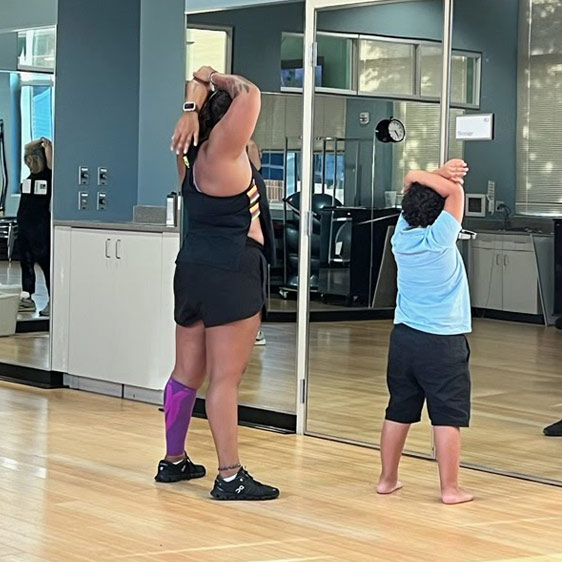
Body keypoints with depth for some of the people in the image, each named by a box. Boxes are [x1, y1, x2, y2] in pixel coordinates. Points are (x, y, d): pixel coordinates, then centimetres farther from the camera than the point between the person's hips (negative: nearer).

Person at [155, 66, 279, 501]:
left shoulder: (198, 150, 11)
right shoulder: (221, 149, -12)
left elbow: (204, 80, 17)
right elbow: (249, 94, -17)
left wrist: (192, 108, 0)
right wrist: (219, 81, -3)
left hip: (194, 268, 9)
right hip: (231, 273, -9)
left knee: (187, 372, 15)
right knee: (226, 378, -8)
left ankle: (174, 460, 25)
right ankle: (230, 477, -6)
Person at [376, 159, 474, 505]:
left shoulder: (402, 236, 1)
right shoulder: (440, 238, -15)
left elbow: (413, 187, 10)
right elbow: (456, 191, -11)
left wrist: (425, 178, -6)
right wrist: (432, 178, -8)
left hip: (404, 336, 6)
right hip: (444, 341, -6)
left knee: (399, 411, 13)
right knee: (448, 415, -1)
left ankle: (388, 479, 20)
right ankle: (450, 488, 0)